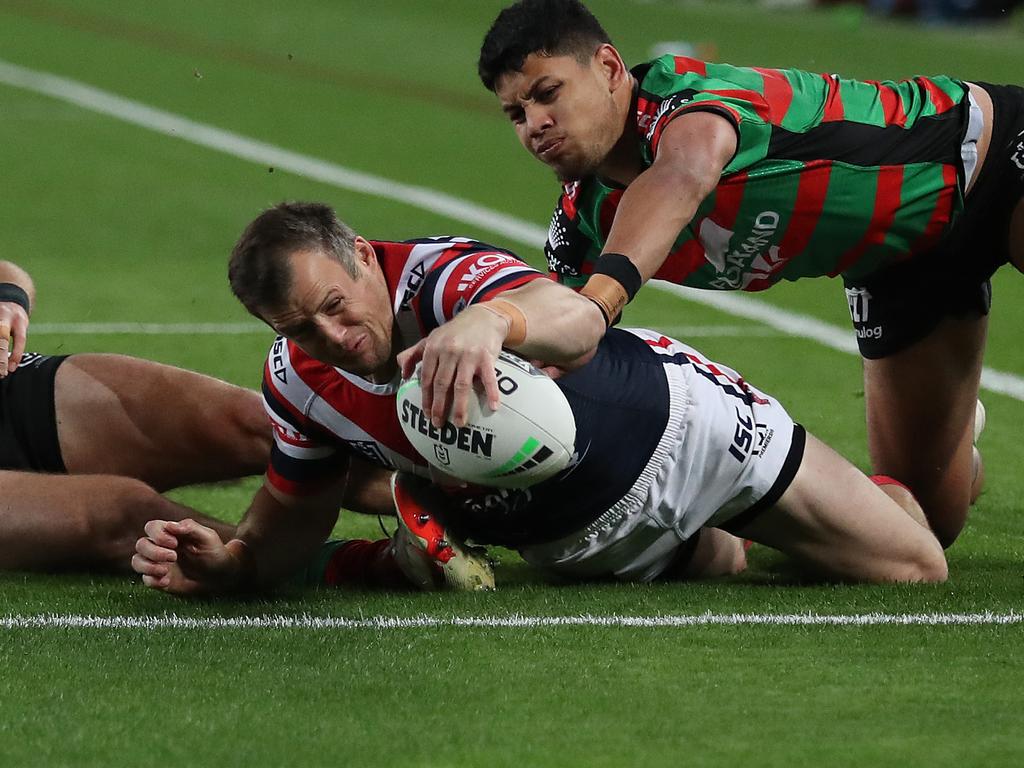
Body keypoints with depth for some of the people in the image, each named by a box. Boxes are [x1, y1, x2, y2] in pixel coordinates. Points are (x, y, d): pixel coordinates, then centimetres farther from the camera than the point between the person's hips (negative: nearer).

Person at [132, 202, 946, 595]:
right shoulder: (297, 384, -20)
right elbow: (294, 516, -3)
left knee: (914, 568, 4)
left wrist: (492, 322, -85)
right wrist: (225, 563, -26)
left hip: (671, 428, -5)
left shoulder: (444, 277, -38)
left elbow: (572, 318, -61)